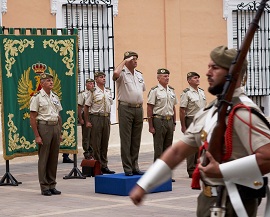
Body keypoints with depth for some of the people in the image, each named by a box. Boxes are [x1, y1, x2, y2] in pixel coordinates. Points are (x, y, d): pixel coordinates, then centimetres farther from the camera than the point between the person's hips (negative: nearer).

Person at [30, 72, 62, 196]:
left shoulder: (55, 97, 14)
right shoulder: (37, 97, -5)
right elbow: (32, 118, -8)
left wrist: (60, 133, 14)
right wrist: (37, 136, -14)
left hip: (55, 127, 6)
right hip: (44, 127, -6)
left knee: (54, 158, 8)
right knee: (43, 158, -3)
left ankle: (52, 185, 15)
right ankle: (44, 187, 3)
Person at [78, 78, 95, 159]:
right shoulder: (82, 94, -4)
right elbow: (79, 107, -8)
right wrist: (80, 119, -14)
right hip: (85, 115, -6)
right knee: (86, 135, -2)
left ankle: (91, 152, 17)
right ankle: (86, 153, 4)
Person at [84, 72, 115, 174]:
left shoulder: (108, 91, 12)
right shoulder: (93, 92, -6)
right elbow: (86, 107, -5)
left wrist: (108, 118, 13)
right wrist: (87, 121, -9)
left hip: (106, 118, 6)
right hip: (96, 118, -6)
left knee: (105, 143, 9)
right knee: (96, 143, -2)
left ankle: (104, 166, 16)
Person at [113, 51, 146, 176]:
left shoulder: (139, 75, 16)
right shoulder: (122, 74, -6)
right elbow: (115, 74, -31)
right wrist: (124, 62, -17)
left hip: (138, 109, 6)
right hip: (126, 108, -6)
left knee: (136, 140, 9)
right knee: (126, 140, -3)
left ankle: (135, 167, 15)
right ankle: (127, 168, 0)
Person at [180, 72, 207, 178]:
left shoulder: (202, 92, 13)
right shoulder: (186, 93, -9)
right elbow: (182, 110, -12)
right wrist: (183, 126, -15)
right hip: (191, 120, -7)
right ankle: (191, 170, 1)